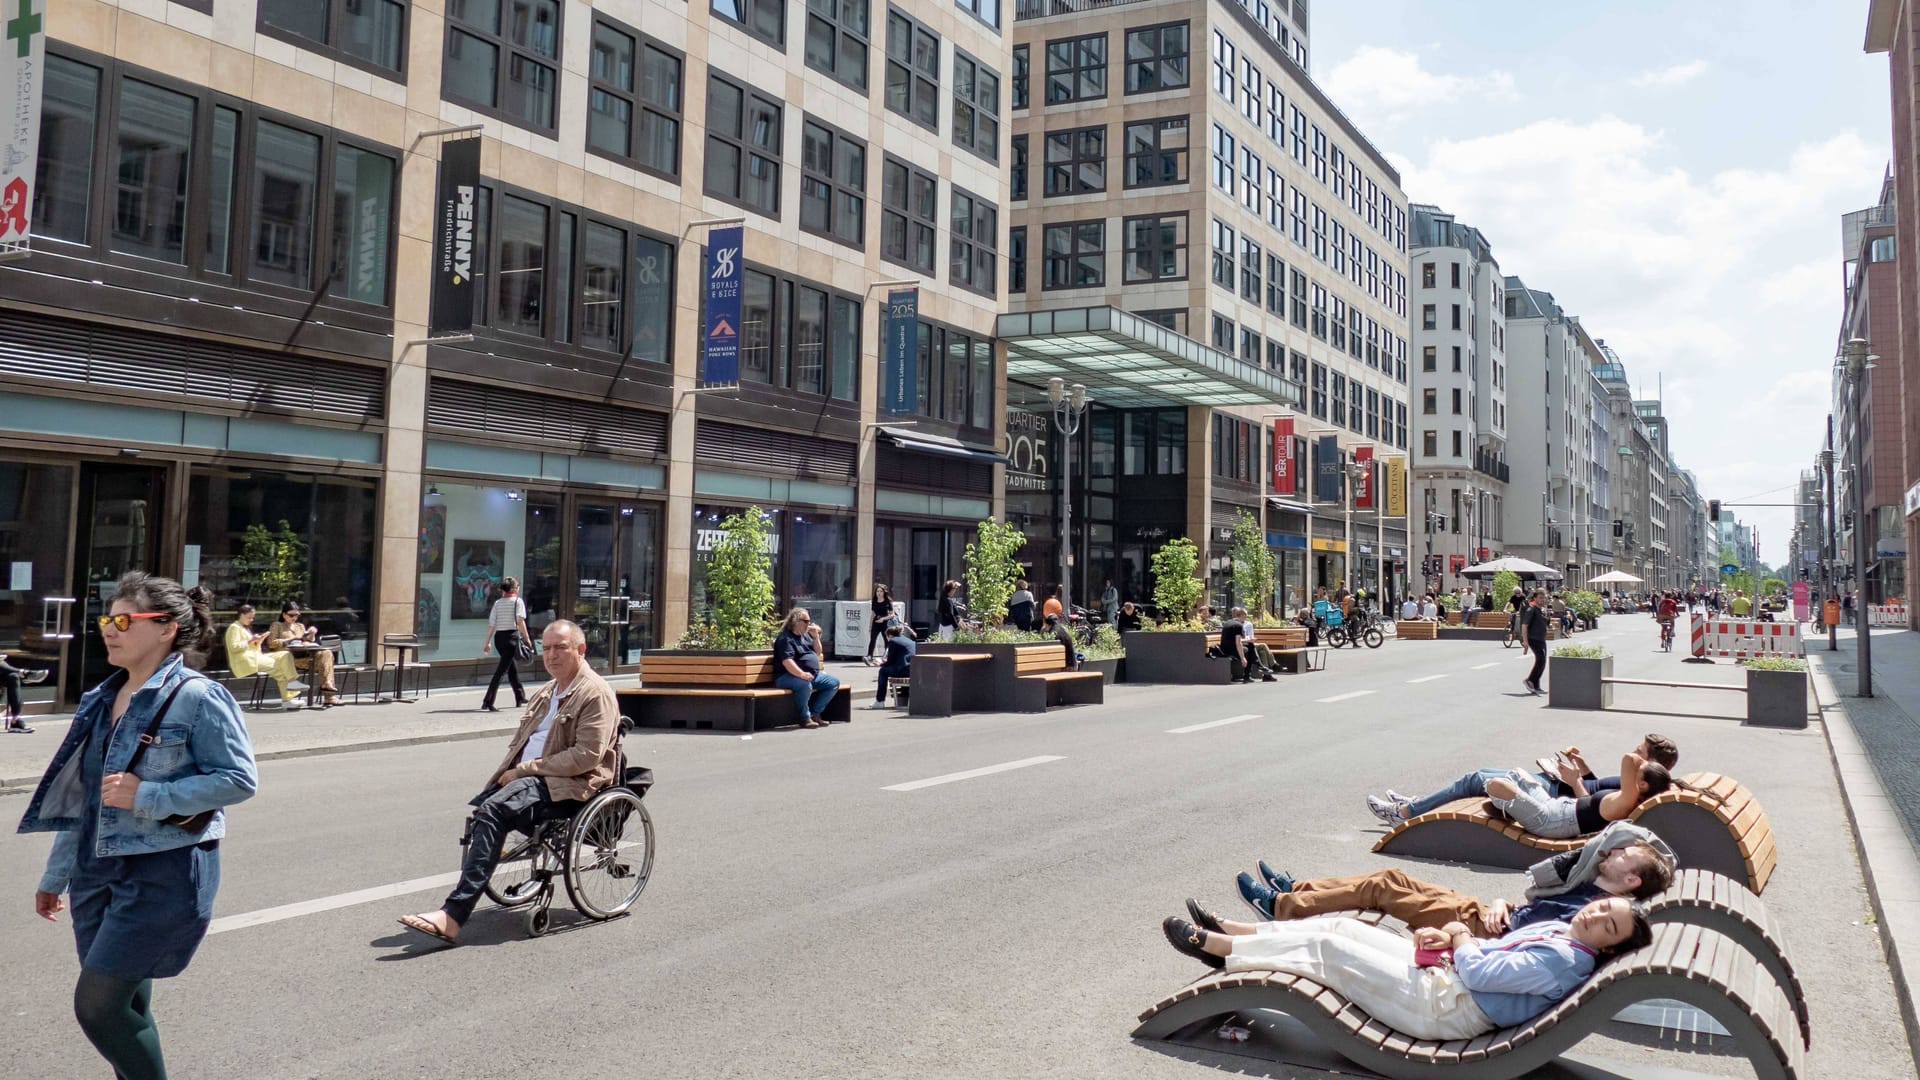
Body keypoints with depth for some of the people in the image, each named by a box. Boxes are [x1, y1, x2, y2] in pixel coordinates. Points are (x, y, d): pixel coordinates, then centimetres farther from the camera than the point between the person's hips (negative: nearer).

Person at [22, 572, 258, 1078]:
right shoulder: (101, 700, 9)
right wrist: (56, 874, 19)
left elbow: (239, 779, -17)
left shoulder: (198, 697, -13)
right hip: (97, 873, 7)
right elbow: (80, 797, 16)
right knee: (124, 1009, 13)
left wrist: (147, 797, -21)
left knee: (97, 1005, -7)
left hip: (164, 875, -7)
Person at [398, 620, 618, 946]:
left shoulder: (595, 693, -5)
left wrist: (525, 769, -14)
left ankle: (454, 914, -34)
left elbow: (586, 756, -15)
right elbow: (520, 741, 26)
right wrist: (511, 770, 2)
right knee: (476, 809, -15)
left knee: (493, 810, -29)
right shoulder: (545, 693, 23)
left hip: (568, 785, -9)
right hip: (529, 777, 9)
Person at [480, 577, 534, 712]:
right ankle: (488, 701, -16)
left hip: (498, 637, 6)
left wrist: (487, 642, 9)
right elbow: (520, 621, -14)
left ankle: (520, 699, 32)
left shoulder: (497, 602, 10)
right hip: (512, 636, -6)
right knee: (501, 670, -8)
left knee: (513, 667, 20)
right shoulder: (518, 601, -3)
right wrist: (527, 638, -11)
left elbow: (491, 624, 6)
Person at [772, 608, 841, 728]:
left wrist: (815, 636, 8)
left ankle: (815, 713, -3)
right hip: (788, 676, -9)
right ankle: (805, 718, -20)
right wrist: (801, 674, -38)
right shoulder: (785, 638, -10)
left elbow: (817, 653, 26)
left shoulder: (805, 635, 19)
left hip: (813, 675, 9)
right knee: (805, 684, -39)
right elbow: (787, 661, -24)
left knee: (834, 682, -1)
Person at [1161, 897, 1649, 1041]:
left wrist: (1461, 936, -3)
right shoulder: (1559, 930, 7)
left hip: (1442, 1006, -9)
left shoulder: (1562, 960, -22)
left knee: (1326, 949, -9)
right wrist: (1449, 938, -1)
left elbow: (1477, 972, -23)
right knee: (1341, 927, 6)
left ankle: (1216, 947, 4)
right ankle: (1229, 933, 16)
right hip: (1444, 978, 9)